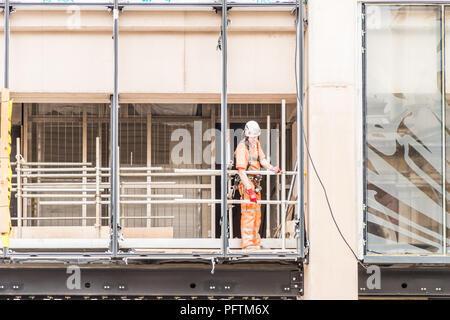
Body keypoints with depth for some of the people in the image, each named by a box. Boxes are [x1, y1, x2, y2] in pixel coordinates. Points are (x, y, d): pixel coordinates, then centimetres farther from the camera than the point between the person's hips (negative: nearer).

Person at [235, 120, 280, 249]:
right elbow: (241, 171, -25)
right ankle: (247, 243, -11)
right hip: (246, 183, -9)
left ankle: (255, 242, 20)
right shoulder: (242, 148, -19)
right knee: (248, 212, -12)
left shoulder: (256, 143, 8)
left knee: (256, 212, 13)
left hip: (256, 183, 9)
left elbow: (262, 160, 14)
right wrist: (250, 190, -31)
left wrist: (272, 168, -8)